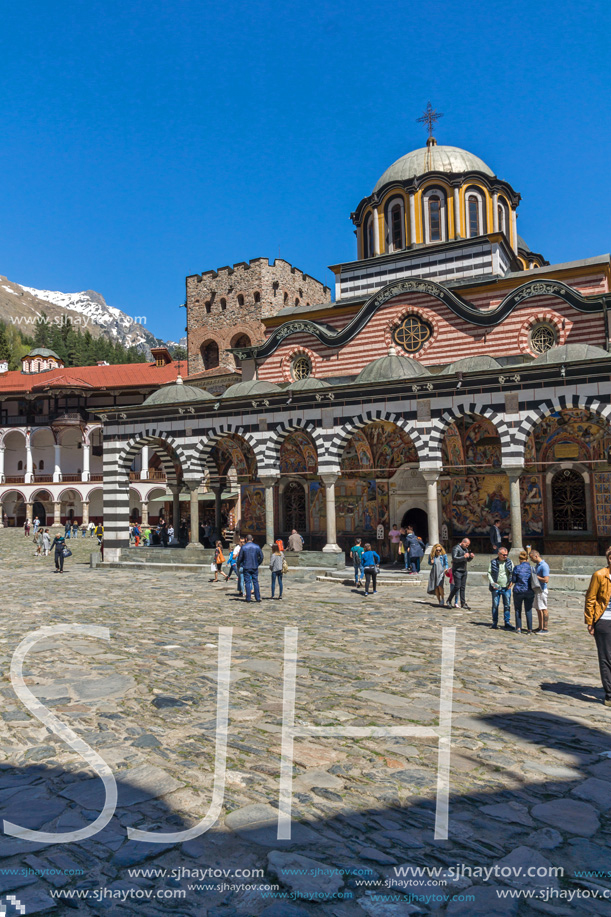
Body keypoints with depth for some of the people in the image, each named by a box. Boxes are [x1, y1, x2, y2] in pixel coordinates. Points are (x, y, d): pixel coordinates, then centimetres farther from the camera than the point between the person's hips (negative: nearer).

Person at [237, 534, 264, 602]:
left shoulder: (244, 547, -5)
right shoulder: (257, 547, 2)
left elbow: (240, 558, -2)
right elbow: (261, 556, 6)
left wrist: (238, 566, 14)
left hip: (246, 567, -2)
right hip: (255, 567, 2)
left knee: (247, 582, 2)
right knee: (255, 582, 6)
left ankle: (248, 598, 1)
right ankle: (258, 598, 4)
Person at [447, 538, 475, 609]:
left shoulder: (466, 549, 16)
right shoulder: (456, 548, -9)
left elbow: (468, 560, 22)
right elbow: (454, 558, -20)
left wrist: (471, 557, 1)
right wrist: (464, 557, -27)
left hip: (464, 571, 7)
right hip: (457, 570, -7)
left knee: (463, 587, 6)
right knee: (457, 587, -10)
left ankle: (463, 603, 9)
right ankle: (449, 601, 5)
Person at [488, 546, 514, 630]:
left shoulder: (510, 562, 6)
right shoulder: (493, 562, 0)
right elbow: (489, 573, 2)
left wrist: (511, 582, -6)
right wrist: (492, 583, -10)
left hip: (507, 587, 1)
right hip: (496, 587, -1)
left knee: (507, 605, 3)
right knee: (495, 605, 3)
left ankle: (507, 623, 12)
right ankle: (494, 623, 11)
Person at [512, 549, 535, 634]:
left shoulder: (517, 568, -10)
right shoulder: (531, 568, -2)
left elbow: (513, 580, -6)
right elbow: (533, 580, 4)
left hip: (518, 591, -2)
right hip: (529, 591, 2)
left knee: (518, 610, 11)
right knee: (528, 610, 8)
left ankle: (518, 628, 10)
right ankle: (529, 629, 8)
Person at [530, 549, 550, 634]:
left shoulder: (544, 565, -17)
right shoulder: (537, 565, 13)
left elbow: (546, 580, -24)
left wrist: (535, 576, -16)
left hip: (541, 590, -10)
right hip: (536, 589, 10)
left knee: (543, 609, -3)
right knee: (538, 609, 14)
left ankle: (545, 629, 3)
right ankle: (540, 627, 22)